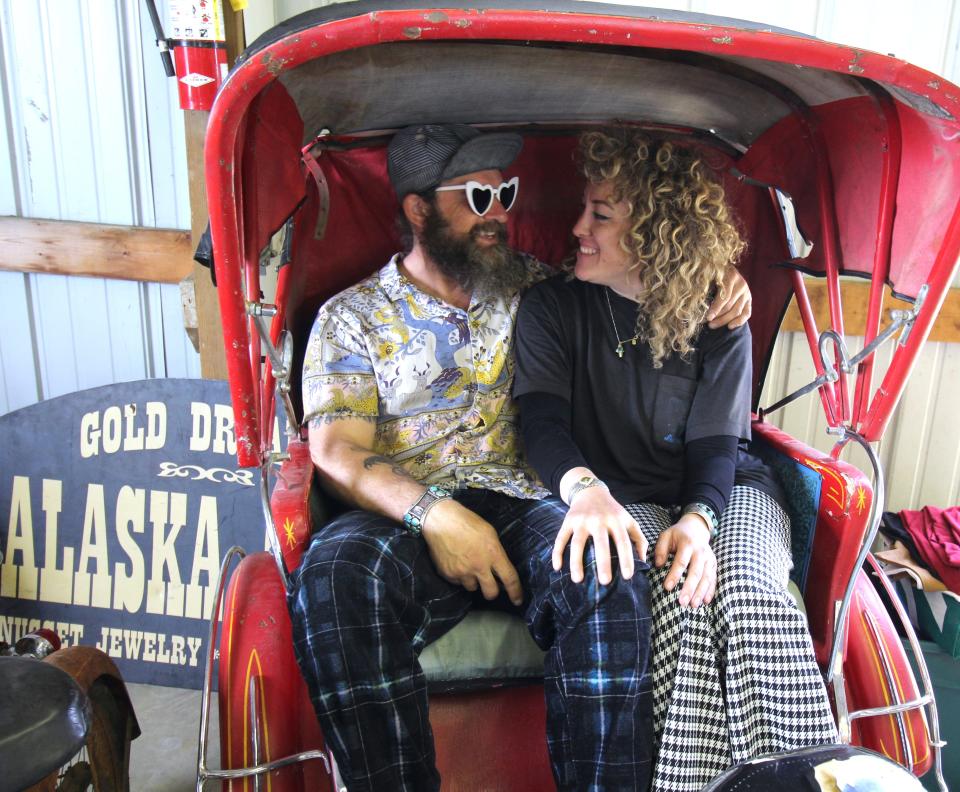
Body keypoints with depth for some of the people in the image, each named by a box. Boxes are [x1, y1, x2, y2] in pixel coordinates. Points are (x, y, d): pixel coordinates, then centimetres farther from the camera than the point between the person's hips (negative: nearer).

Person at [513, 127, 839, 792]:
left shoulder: (718, 322, 1)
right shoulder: (552, 309, 1)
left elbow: (714, 446, -3)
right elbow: (542, 420, -12)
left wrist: (698, 518, -27)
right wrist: (585, 487, -35)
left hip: (723, 492, 1)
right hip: (622, 502, -1)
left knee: (748, 595, -31)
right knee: (679, 596, -32)